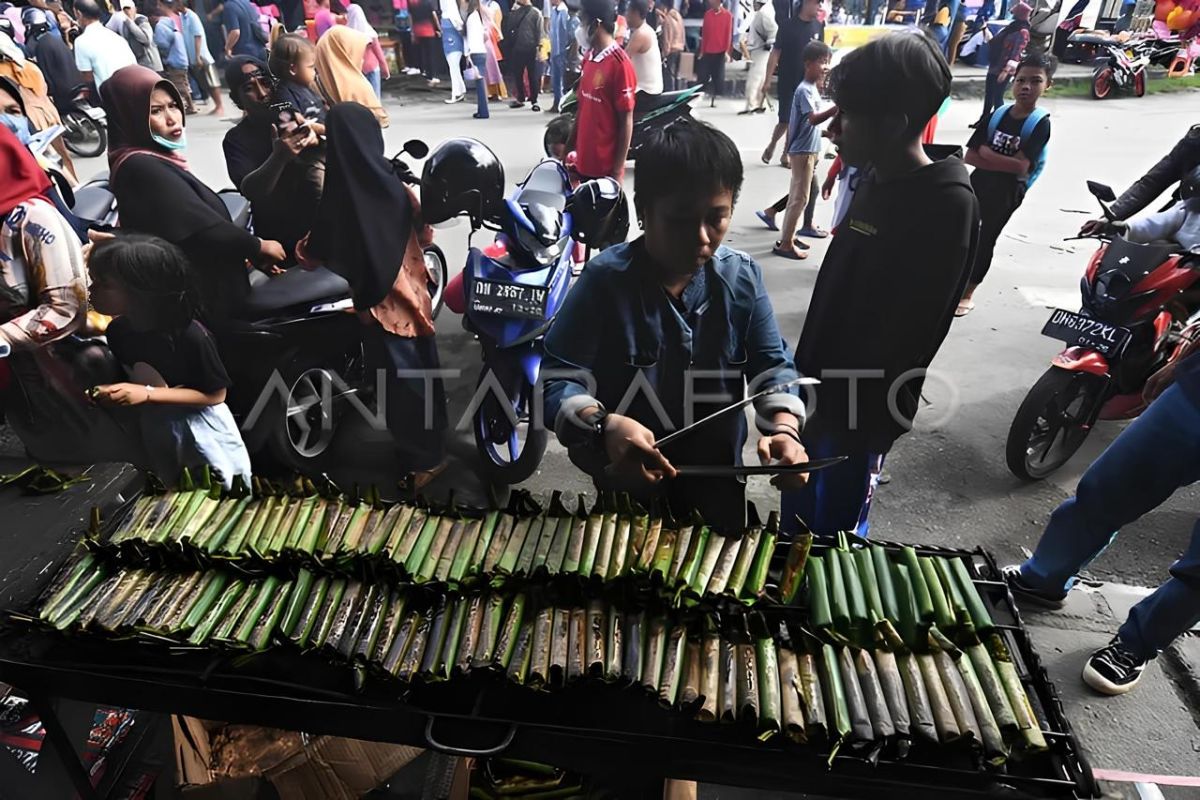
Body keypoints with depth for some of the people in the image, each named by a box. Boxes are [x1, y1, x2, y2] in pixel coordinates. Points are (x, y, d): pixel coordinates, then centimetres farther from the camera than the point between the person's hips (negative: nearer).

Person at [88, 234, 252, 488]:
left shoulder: (190, 335, -30)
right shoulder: (117, 331, -10)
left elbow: (215, 394, -22)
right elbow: (128, 379, 6)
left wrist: (147, 394, -28)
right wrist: (109, 392, -17)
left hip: (202, 433, -6)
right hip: (155, 432, 6)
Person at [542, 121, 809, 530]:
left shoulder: (742, 278, -9)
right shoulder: (604, 280, -20)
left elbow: (771, 364, -4)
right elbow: (558, 378, -22)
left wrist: (784, 429, -24)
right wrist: (604, 427, -41)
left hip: (718, 475, 4)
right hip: (628, 477, -3)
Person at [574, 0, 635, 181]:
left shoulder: (620, 64, -15)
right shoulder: (588, 58, 8)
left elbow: (626, 122, -14)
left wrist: (617, 171, -14)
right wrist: (573, 150, 13)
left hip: (606, 168, -7)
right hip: (583, 163, 8)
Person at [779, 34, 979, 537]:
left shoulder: (947, 206, -20)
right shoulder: (878, 180, 4)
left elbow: (905, 336, -22)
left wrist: (847, 413, -19)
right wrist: (806, 378, 15)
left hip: (858, 413, -8)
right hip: (821, 389, 8)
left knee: (833, 537, 9)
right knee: (796, 518, 23)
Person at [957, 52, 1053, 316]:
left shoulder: (1041, 123, -12)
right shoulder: (997, 114, -2)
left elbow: (1021, 166, -22)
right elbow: (970, 156, -6)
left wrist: (987, 153, -17)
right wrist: (1004, 163, -19)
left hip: (1007, 192, -3)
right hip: (978, 183, 4)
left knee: (985, 239, 6)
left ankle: (968, 293, 17)